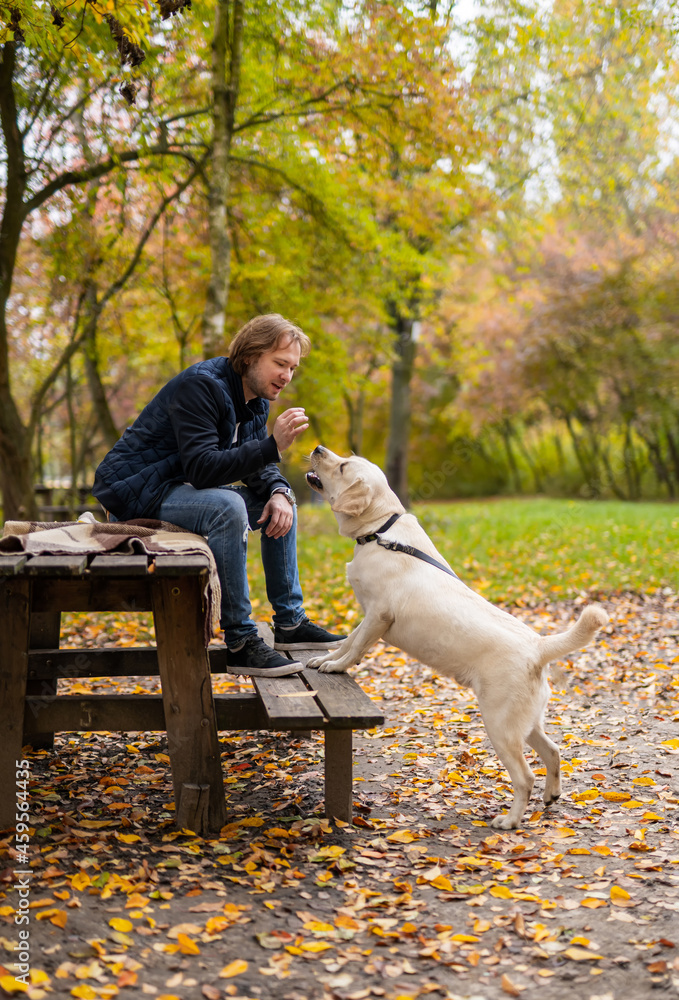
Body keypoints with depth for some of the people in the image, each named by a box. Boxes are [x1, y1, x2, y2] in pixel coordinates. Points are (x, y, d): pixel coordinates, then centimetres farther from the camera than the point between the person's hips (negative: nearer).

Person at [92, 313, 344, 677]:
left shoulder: (255, 398, 6)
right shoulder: (200, 385, -23)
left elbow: (257, 466, 9)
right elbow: (202, 468, -32)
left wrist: (278, 493, -13)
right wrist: (272, 445, -38)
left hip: (184, 488, 10)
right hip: (134, 492, -10)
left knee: (281, 500, 9)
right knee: (226, 507, -35)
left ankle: (290, 623, 11)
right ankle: (240, 641, -27)